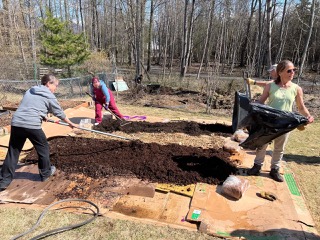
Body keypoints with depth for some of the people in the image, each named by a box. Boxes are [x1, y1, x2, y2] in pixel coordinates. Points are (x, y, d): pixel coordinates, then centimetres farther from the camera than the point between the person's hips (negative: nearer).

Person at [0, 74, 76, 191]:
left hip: (16, 123, 6)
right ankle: (45, 173, 29)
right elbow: (59, 113, 10)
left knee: (13, 151, 12)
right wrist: (70, 123, 24)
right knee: (43, 148, 15)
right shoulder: (49, 96, 3)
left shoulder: (30, 91, 22)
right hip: (32, 125, -6)